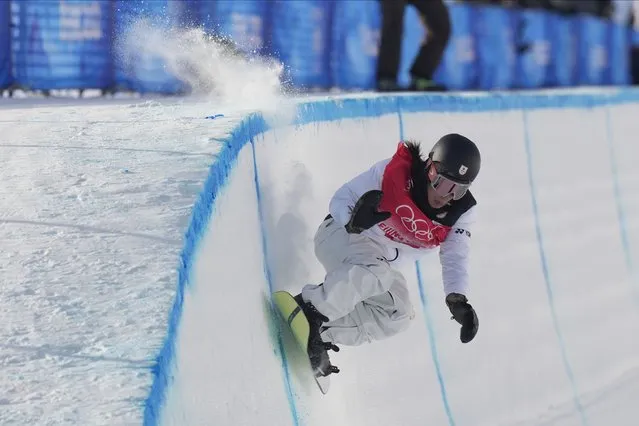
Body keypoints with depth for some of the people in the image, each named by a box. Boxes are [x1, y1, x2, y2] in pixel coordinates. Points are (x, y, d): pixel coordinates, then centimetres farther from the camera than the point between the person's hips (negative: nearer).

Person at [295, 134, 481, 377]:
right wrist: (353, 221, -41)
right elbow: (340, 200, -18)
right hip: (341, 236, -7)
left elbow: (455, 257, -13)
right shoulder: (395, 171, -24)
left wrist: (457, 300, -32)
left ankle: (322, 333, -12)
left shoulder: (462, 211, -11)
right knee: (377, 273, -36)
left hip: (381, 261, 7)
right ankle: (309, 308, -28)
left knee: (398, 316, -15)